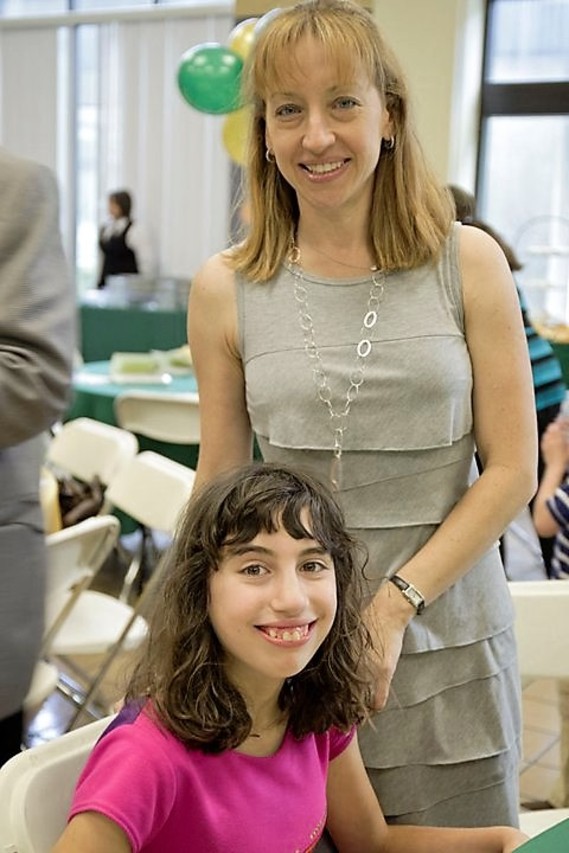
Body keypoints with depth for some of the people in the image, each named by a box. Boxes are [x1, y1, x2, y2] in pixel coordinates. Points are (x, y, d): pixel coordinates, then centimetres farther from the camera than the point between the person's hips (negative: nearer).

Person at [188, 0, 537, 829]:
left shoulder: (468, 263, -2)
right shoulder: (226, 289, 0)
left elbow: (512, 469, -4)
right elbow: (220, 484, 6)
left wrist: (395, 605, -11)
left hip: (446, 651, 0)